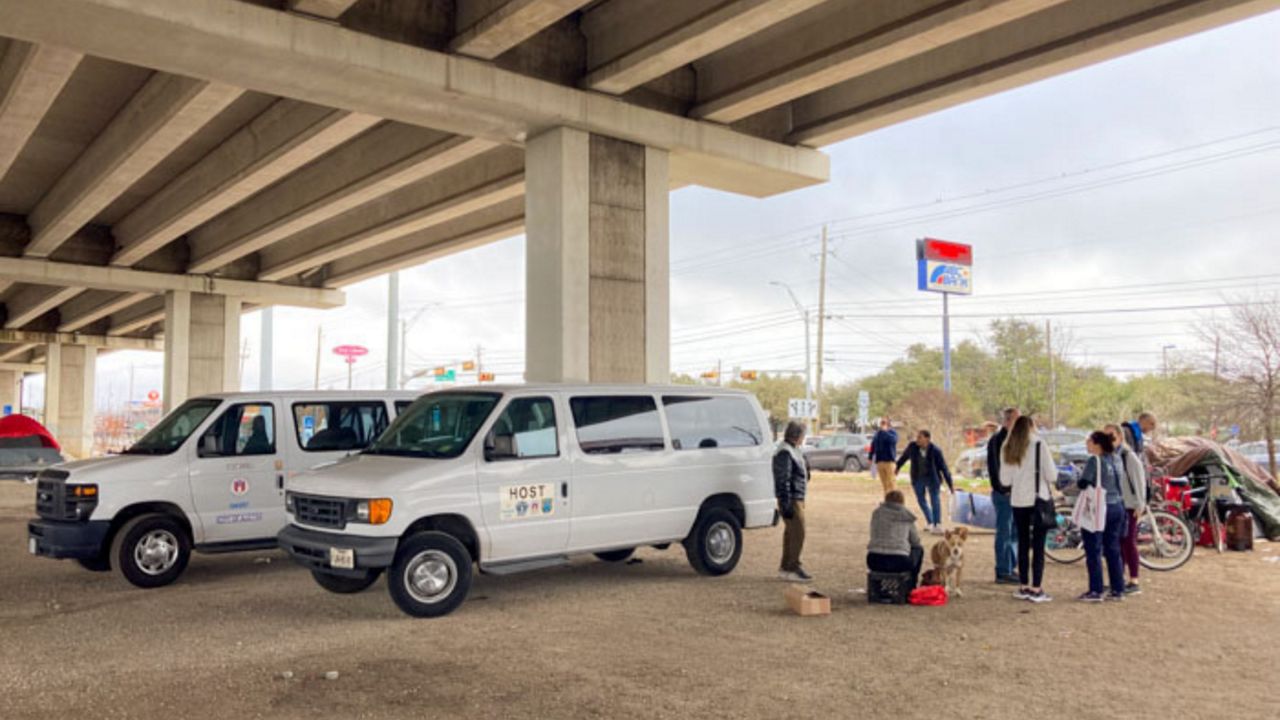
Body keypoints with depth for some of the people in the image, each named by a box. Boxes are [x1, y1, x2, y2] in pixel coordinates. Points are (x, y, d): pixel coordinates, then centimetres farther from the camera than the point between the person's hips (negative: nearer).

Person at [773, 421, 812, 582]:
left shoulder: (792, 450, 16)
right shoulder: (785, 452, -18)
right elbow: (783, 480, -22)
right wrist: (786, 504, -24)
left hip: (796, 498, 10)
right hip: (791, 500, -10)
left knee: (790, 533, 13)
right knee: (798, 533, -9)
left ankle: (785, 568, 20)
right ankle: (793, 569, -4)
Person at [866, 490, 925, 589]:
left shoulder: (876, 513, 11)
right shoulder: (906, 516, 6)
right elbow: (915, 541, 13)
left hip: (874, 562, 2)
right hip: (899, 562, -2)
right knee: (919, 549, 28)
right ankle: (911, 587, 35)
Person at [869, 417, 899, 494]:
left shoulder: (892, 432, -2)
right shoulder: (878, 433, 16)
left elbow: (893, 439, -25)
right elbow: (873, 445, 20)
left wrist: (885, 431, -17)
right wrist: (871, 457, 15)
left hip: (889, 460, -6)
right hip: (879, 460, 6)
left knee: (891, 481, -9)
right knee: (884, 482, 7)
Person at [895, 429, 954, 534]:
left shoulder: (935, 450, -20)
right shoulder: (912, 447, -12)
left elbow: (944, 467, -13)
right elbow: (905, 456, 9)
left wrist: (950, 484, -10)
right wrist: (897, 466, 25)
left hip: (932, 479, -3)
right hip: (918, 479, 3)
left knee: (935, 501, -9)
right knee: (921, 501, 9)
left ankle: (937, 525, -1)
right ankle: (931, 524, 24)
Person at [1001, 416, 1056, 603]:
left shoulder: (1007, 449, 3)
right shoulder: (1040, 446, -9)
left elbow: (1005, 480, 4)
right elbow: (1051, 475, -11)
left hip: (1018, 501, 4)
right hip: (1039, 499, -4)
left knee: (1023, 543, 13)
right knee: (1038, 545, 0)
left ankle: (1023, 587, 16)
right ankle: (1036, 589, 0)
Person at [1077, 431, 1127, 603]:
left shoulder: (1095, 461, -13)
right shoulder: (1114, 460, 9)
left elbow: (1083, 483, -18)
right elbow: (1119, 484, 16)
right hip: (1117, 506, 7)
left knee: (1093, 551, -1)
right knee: (1113, 550, 13)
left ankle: (1095, 591, 0)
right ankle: (1118, 590, 16)